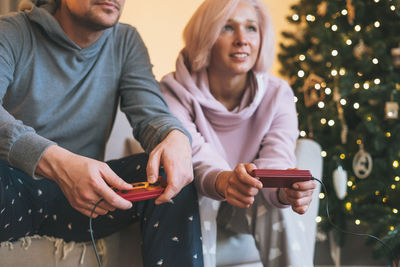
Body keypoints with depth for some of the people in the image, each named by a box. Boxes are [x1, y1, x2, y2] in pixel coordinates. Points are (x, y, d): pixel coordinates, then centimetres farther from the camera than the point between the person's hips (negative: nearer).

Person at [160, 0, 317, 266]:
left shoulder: (278, 94, -9)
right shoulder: (175, 91, -16)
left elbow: (277, 159, -23)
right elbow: (190, 154, -32)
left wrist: (286, 189, -50)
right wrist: (222, 180, -57)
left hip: (250, 207, 1)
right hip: (194, 204, -1)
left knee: (282, 206, -31)